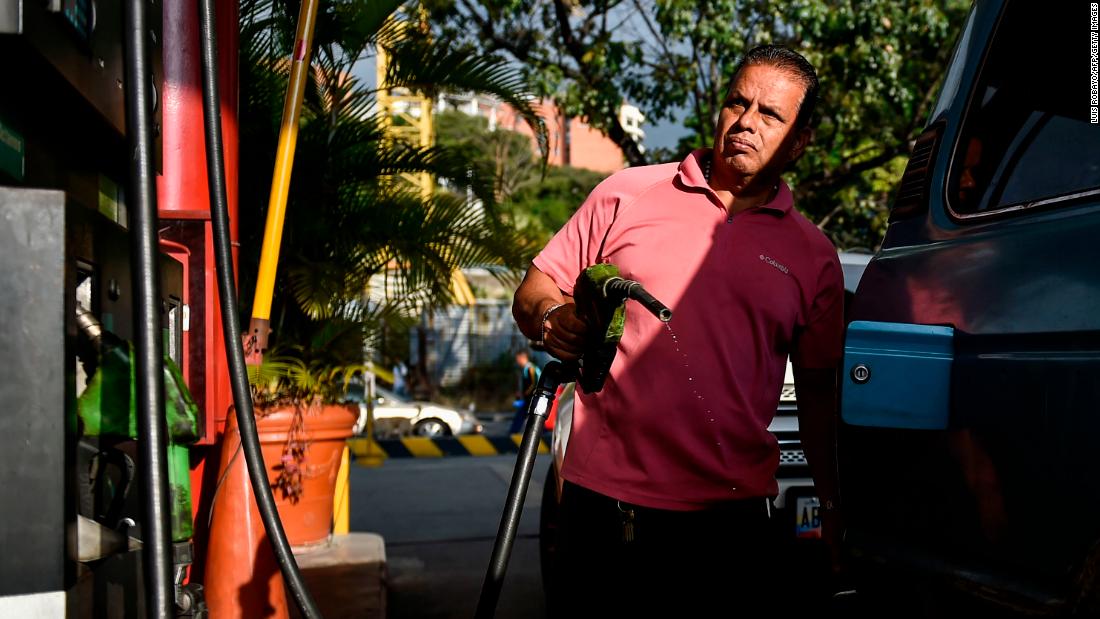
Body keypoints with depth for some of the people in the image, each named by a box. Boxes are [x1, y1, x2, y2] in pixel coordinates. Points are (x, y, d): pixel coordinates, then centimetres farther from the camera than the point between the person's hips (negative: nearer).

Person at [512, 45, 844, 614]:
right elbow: (535, 289, 8)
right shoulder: (626, 195, 5)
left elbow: (820, 394, 11)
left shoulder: (813, 256, 9)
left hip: (731, 516, 1)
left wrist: (835, 511, 6)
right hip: (602, 502, 0)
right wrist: (551, 317, -14)